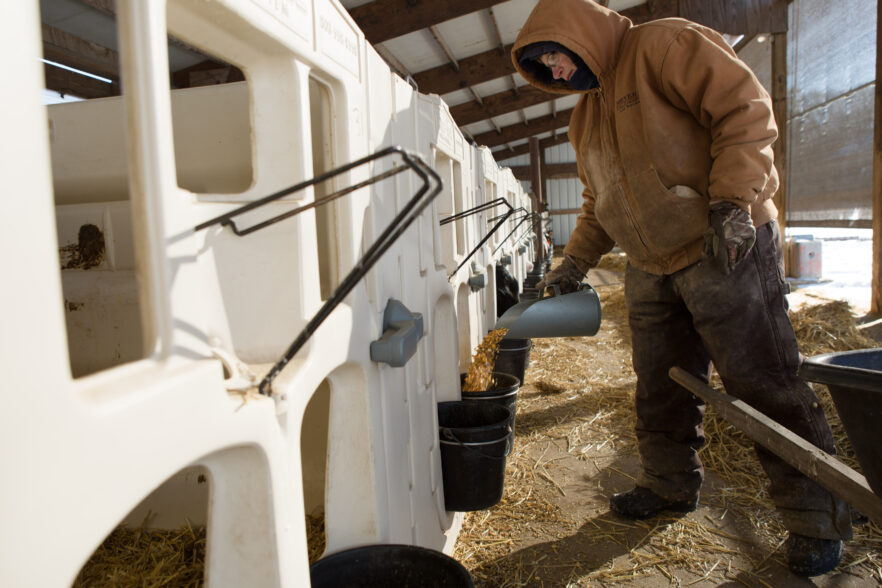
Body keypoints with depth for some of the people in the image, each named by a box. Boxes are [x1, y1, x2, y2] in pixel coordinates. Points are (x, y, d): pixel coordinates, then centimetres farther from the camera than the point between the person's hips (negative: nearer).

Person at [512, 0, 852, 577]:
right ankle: (670, 484, 31)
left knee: (763, 383, -3)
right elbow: (598, 204, 25)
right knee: (660, 388, 13)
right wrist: (574, 262, 16)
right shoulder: (585, 118, 19)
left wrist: (730, 205, -22)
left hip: (726, 251, -8)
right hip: (650, 270, 8)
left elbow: (745, 108, -14)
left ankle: (815, 518, 12)